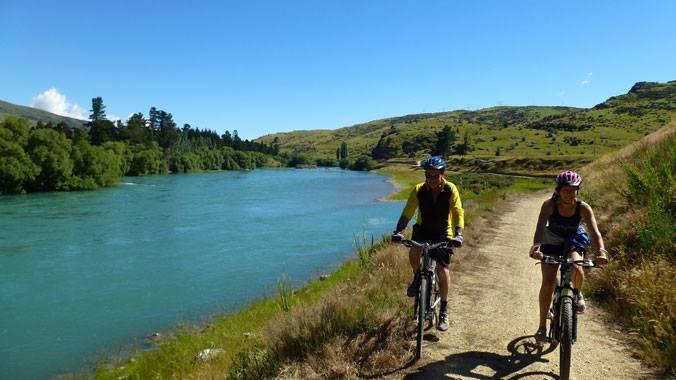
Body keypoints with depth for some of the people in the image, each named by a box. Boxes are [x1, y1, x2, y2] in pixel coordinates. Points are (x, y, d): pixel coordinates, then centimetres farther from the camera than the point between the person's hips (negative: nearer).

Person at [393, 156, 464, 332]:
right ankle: (417, 278, 3)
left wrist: (458, 234, -37)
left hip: (443, 233, -1)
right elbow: (407, 213, -17)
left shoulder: (450, 190, -17)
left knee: (443, 271, -9)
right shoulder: (419, 190, -15)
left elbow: (458, 213, -22)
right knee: (413, 252, -31)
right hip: (423, 230, 1)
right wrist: (398, 231, -33)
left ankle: (444, 310, 12)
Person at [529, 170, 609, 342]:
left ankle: (578, 294, 7)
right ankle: (542, 326, 0)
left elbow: (595, 232, -30)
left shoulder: (583, 208, -21)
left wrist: (601, 251, -50)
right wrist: (536, 246, -55)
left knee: (577, 269, -30)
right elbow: (540, 227, -36)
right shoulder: (549, 205, -24)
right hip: (551, 242, -1)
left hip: (574, 242, 1)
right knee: (548, 282, -13)